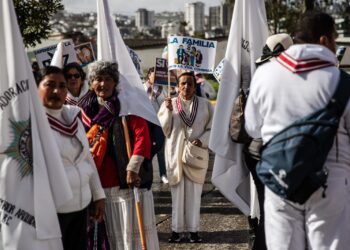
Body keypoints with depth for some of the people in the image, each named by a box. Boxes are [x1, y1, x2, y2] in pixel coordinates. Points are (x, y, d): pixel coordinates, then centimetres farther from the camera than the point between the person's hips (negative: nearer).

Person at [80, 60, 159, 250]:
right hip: (102, 184, 5)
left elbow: (142, 135, -13)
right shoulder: (87, 110, 10)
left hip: (128, 180, -4)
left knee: (135, 232, 1)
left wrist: (132, 169, -19)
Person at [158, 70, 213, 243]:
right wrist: (168, 111, -13)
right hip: (175, 154, 0)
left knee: (194, 193, 3)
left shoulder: (205, 104, 3)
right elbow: (163, 130, -1)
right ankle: (176, 229, 10)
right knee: (177, 193, 4)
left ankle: (193, 229, 10)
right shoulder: (169, 104, 2)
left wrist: (202, 140, -13)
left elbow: (212, 128, 4)